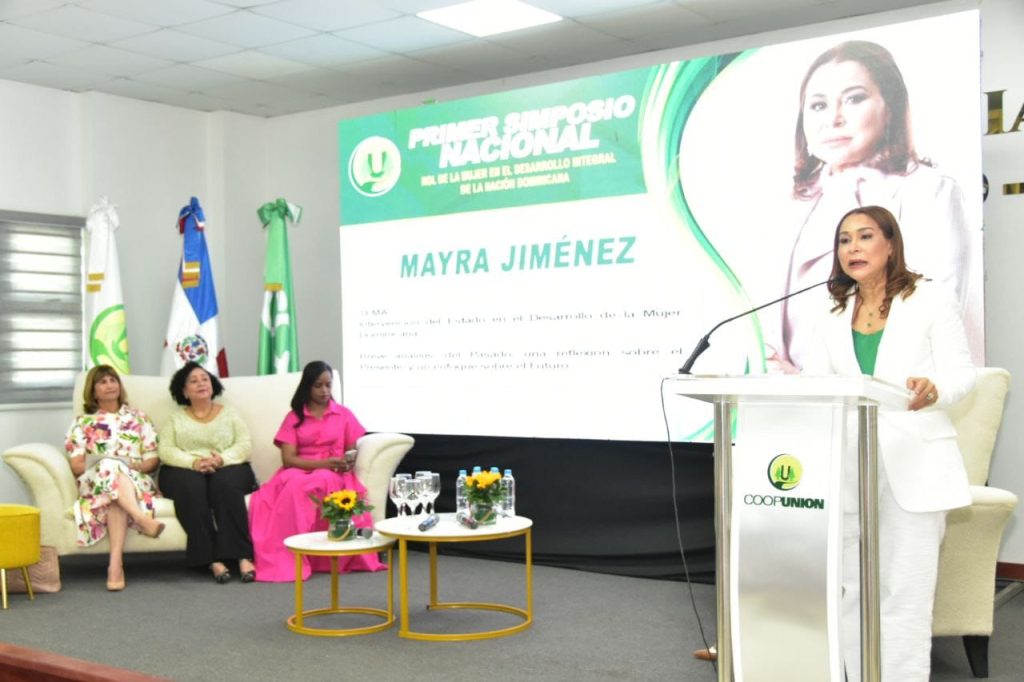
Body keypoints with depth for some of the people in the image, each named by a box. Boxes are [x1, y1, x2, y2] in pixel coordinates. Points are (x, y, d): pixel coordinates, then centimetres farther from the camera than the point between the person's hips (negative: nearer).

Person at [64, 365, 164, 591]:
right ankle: (142, 519, -62)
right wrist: (101, 465, -11)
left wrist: (136, 466, -7)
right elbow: (76, 466, 7)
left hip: (136, 481, 1)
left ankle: (115, 563, -54)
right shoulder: (82, 423, 19)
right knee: (110, 467, -39)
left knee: (116, 494, -39)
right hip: (95, 482, -1)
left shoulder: (138, 418, 22)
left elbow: (153, 460, 14)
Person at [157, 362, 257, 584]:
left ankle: (242, 556, -42)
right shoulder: (176, 419, 19)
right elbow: (166, 451, 3)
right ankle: (212, 559, -41)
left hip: (227, 469, 0)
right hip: (185, 471, 0)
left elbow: (245, 446, 5)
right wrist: (194, 462, -17)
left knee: (225, 483, -36)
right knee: (191, 485, -36)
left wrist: (222, 459, -16)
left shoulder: (229, 413, 19)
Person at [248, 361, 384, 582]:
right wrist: (323, 462, -16)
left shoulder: (344, 414, 14)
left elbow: (353, 451, 12)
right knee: (293, 486, -38)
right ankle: (286, 559, -36)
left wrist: (348, 462, -13)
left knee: (324, 482, -39)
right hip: (299, 472, 0)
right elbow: (288, 459, -1)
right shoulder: (294, 417, 11)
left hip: (333, 475, 0)